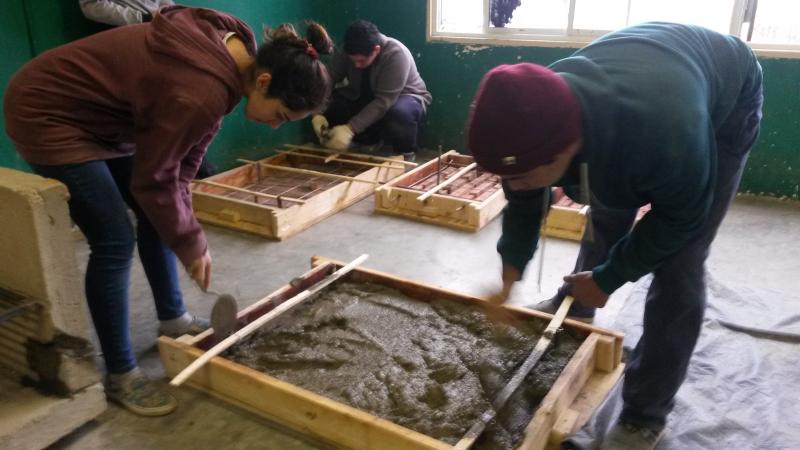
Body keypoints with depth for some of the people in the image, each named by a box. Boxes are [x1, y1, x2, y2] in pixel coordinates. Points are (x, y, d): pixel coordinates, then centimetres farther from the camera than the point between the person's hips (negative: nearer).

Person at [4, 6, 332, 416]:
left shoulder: (236, 51, -7)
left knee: (157, 215, 11)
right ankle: (120, 376, 5)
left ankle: (173, 320, 29)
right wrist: (192, 245, -11)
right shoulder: (202, 90, -35)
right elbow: (153, 180, -23)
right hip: (48, 116, -9)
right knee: (115, 243, -10)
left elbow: (182, 156, 2)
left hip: (101, 115, 10)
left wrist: (182, 211, -2)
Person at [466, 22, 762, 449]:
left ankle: (645, 415, 4)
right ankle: (573, 311, 46)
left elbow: (682, 220, -27)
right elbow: (524, 202, -11)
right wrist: (511, 269, -16)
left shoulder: (666, 135, -49)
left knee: (677, 268, -10)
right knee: (605, 219, 17)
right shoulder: (536, 118, -33)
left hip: (724, 106, -4)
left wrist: (609, 278, -18)